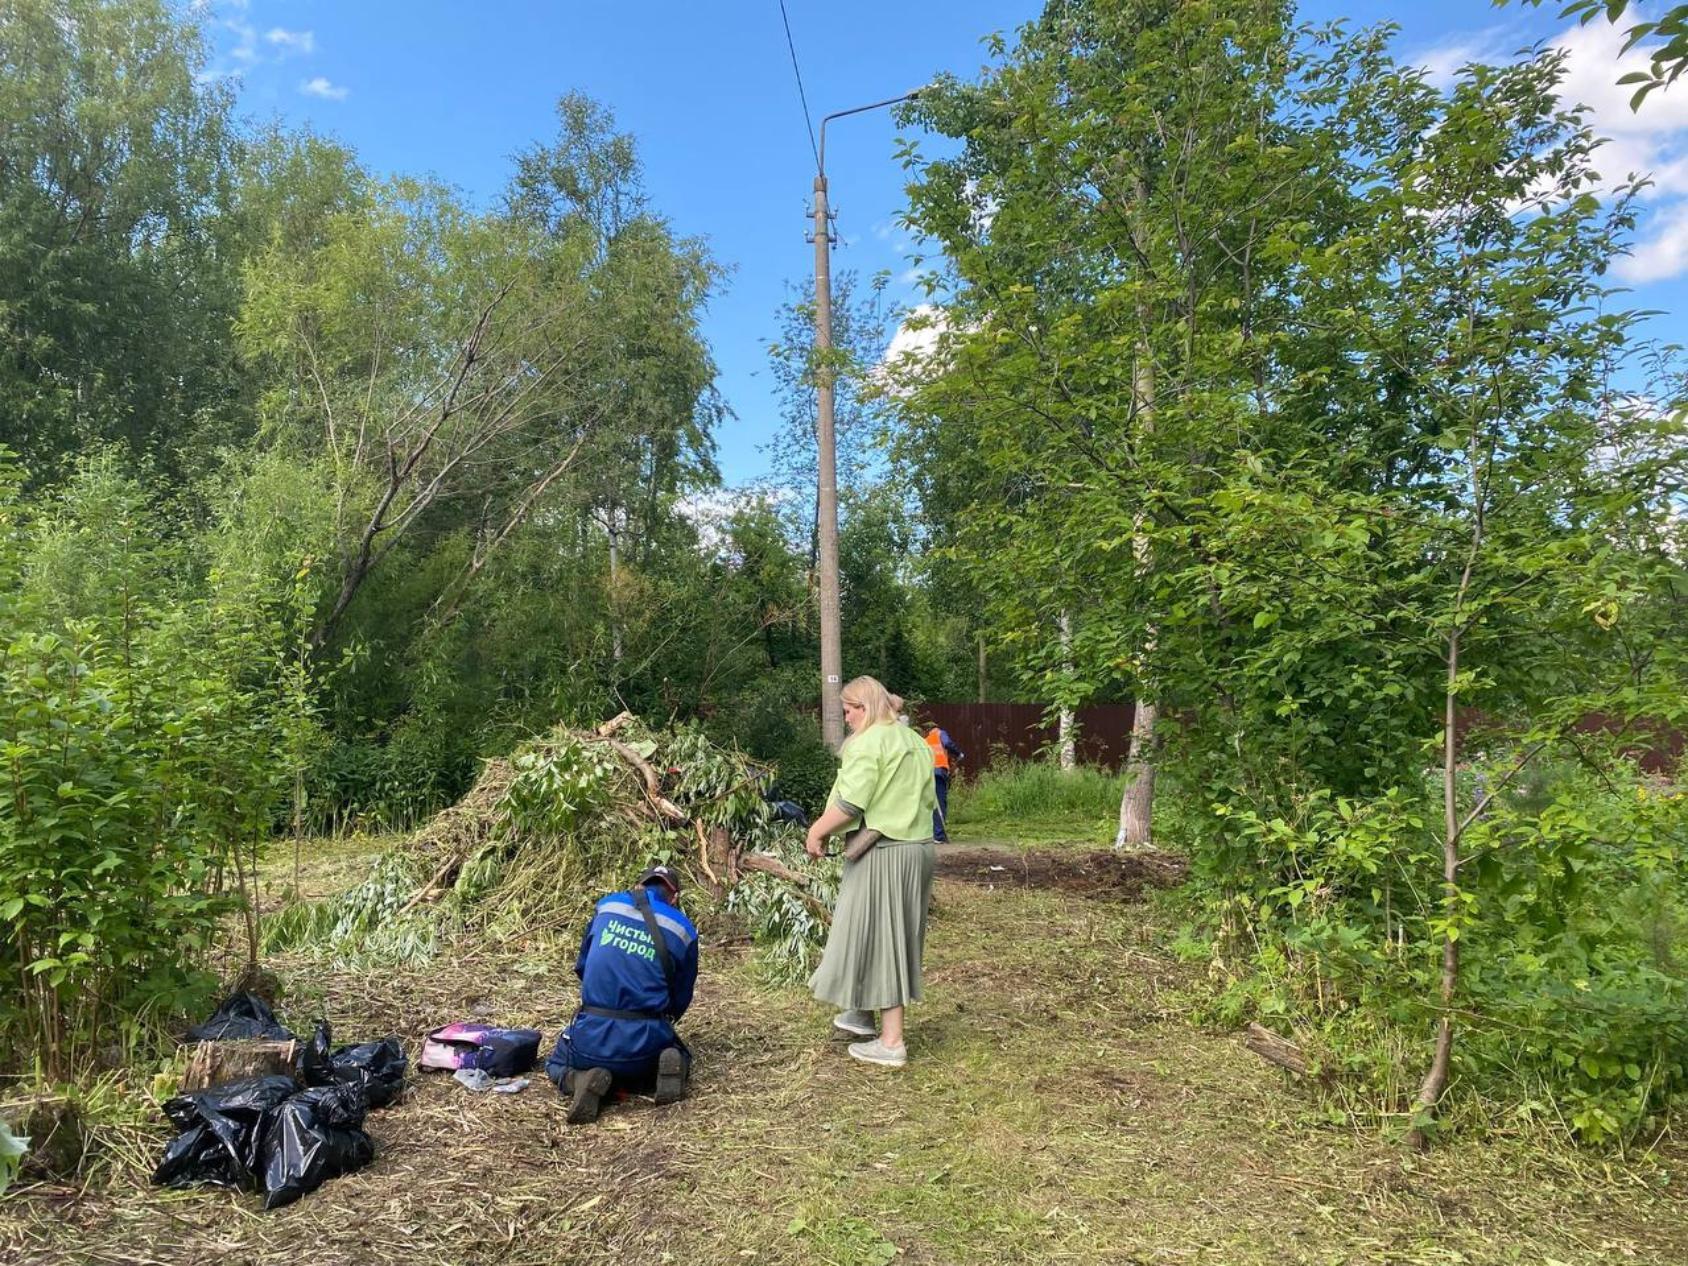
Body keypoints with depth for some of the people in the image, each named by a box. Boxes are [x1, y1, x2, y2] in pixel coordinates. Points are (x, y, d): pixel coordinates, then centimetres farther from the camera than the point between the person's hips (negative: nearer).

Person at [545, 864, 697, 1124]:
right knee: (679, 1058, 33)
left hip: (593, 1037, 0)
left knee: (556, 1065, 31)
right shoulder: (683, 929, 4)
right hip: (646, 1041, 0)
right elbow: (681, 999, 12)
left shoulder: (607, 905, 8)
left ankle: (580, 1081, -3)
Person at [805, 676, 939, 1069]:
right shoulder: (915, 741, 13)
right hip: (919, 848, 9)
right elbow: (928, 799, 18)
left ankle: (891, 1042, 7)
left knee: (876, 936, 1)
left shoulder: (868, 742, -14)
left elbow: (849, 804, -21)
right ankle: (863, 1013, 32)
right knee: (896, 937, 17)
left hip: (884, 854, -9)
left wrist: (816, 832, -10)